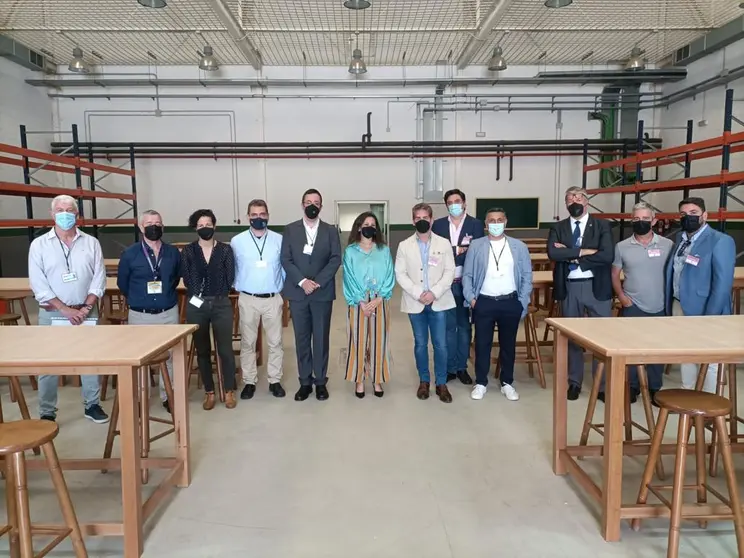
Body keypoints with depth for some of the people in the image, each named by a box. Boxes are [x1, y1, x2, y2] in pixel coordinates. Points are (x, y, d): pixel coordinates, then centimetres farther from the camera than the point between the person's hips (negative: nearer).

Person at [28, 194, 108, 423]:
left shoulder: (91, 243, 4)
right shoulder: (39, 245, 0)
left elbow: (99, 278, -1)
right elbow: (38, 283, -7)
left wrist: (87, 307, -11)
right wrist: (65, 310, -14)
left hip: (86, 312, 1)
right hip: (52, 313, -1)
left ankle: (92, 405, 21)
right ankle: (47, 413, 16)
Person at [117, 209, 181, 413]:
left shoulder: (173, 253, 1)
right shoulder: (129, 254, -5)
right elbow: (122, 284, 6)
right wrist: (138, 299, 11)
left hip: (169, 313, 2)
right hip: (140, 315, -2)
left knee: (169, 356, 9)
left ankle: (168, 396, 23)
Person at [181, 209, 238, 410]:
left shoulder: (225, 249, 1)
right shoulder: (188, 251, 2)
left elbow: (230, 278, 1)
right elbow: (187, 280, 1)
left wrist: (218, 294, 3)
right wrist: (199, 296, -2)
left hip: (221, 304, -1)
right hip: (196, 305, 1)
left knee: (225, 349, 1)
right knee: (202, 351, 9)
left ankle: (229, 391, 16)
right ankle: (209, 392, 21)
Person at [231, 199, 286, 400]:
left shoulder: (279, 240, 1)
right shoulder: (237, 241, -1)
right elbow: (232, 270, 8)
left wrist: (285, 292, 6)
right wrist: (239, 288, 7)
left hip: (273, 299, 1)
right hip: (248, 299, 0)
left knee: (275, 342, 7)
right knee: (247, 343, 7)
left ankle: (275, 381, 19)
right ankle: (249, 382, 20)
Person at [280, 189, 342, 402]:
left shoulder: (331, 231, 5)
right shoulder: (290, 230, 5)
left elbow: (335, 260, -3)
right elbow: (286, 260, -2)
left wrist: (317, 282, -14)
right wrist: (302, 281, -15)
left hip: (322, 293, 0)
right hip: (297, 292, 1)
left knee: (321, 338, 5)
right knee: (301, 338, 6)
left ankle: (320, 381, 16)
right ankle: (305, 382, 16)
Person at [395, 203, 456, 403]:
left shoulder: (444, 244, 3)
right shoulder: (404, 245, 4)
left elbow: (450, 271, -2)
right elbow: (400, 274, -2)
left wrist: (434, 292, -14)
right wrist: (418, 293, -14)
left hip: (439, 302, 0)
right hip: (415, 302, 1)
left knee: (441, 344, 0)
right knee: (420, 344, 9)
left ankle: (441, 383, 13)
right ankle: (424, 381, 23)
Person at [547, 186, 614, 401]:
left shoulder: (602, 226, 1)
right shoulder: (558, 228, 5)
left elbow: (607, 256, -15)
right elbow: (553, 254, -14)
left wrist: (571, 256, -13)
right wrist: (584, 251, -18)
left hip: (597, 287, -1)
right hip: (569, 288, 2)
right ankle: (574, 381, 25)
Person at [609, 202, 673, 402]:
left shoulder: (668, 245, -1)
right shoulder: (622, 247, 0)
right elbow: (614, 274, 7)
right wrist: (621, 296, -5)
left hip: (660, 308, 0)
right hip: (632, 307, 0)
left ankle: (655, 388, 24)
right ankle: (632, 387, 21)